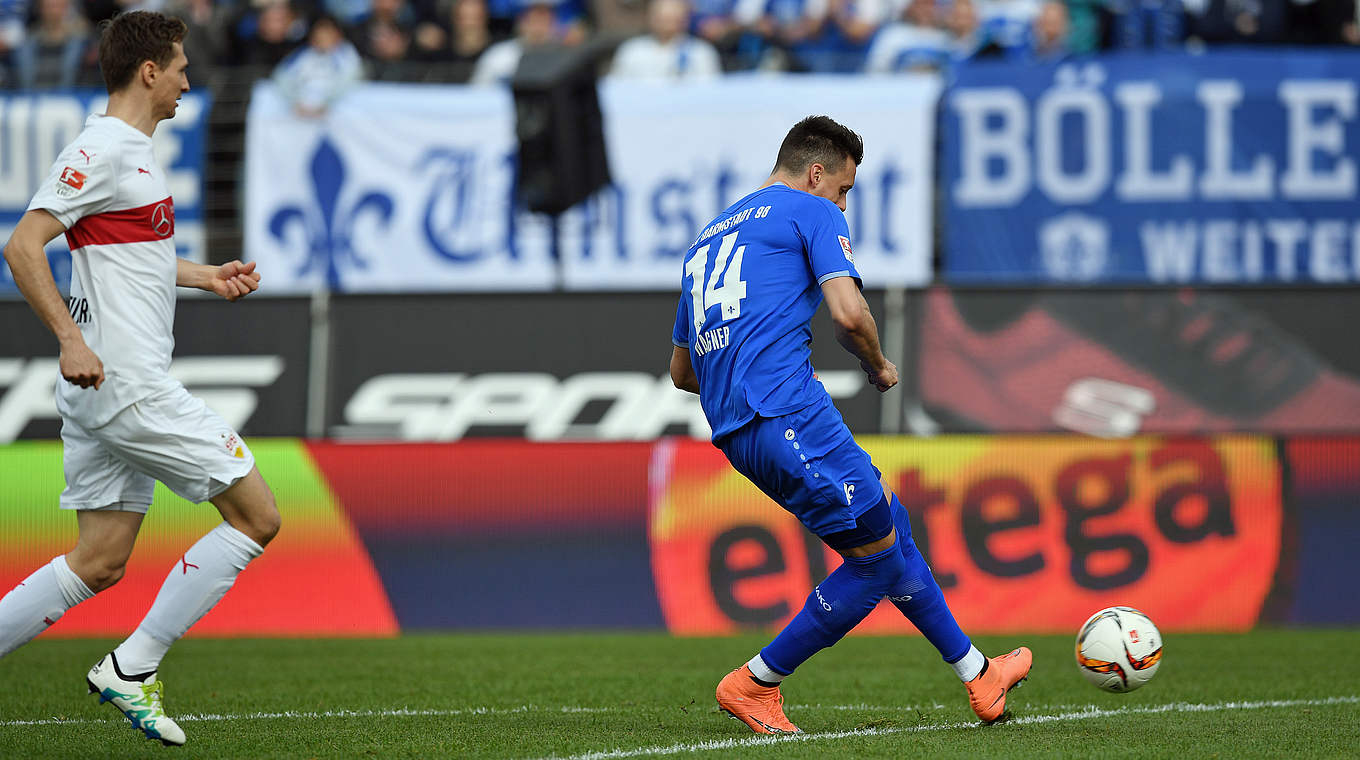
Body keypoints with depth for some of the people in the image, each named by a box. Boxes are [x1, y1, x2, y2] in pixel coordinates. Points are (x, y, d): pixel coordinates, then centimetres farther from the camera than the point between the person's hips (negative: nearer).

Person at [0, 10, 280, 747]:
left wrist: (208, 276, 24)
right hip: (127, 385, -10)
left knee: (99, 562, 10)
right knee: (256, 518, -5)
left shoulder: (133, 150, 17)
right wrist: (71, 340, -26)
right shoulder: (101, 150, -13)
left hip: (101, 389, 10)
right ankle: (131, 669, -4)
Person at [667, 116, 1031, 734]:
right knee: (878, 558, -2)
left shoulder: (709, 236, 28)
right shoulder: (811, 213, 5)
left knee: (891, 526, 17)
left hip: (731, 429, 9)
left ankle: (978, 679, 20)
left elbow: (680, 370, 32)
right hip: (788, 411, -9)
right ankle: (754, 685, 1)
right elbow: (848, 312, -11)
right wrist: (877, 366, 8)